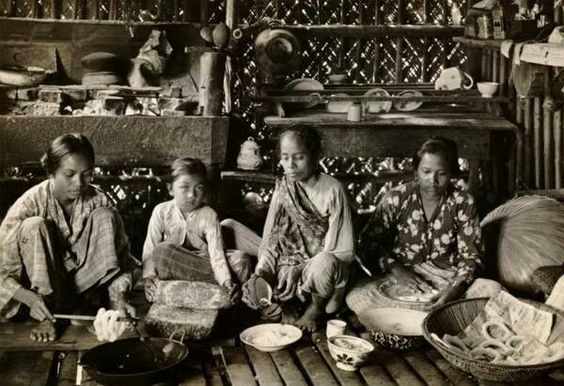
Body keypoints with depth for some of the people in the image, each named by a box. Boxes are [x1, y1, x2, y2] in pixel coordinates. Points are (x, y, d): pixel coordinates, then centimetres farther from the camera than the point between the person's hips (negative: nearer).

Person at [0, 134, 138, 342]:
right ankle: (46, 318, -23)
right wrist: (31, 299, -36)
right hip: (41, 289, -2)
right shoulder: (30, 204, -19)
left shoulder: (99, 202, -12)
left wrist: (119, 297, -26)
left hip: (83, 285, 2)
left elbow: (120, 256, -9)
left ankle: (86, 307, -17)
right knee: (34, 226, -27)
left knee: (104, 217, -18)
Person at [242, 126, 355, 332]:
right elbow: (270, 241, -2)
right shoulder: (283, 188, -1)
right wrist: (260, 274, -22)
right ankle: (284, 309, 9)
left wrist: (301, 269, -26)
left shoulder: (332, 189, -13)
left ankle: (315, 308, -5)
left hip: (325, 264, -3)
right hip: (291, 264, 3)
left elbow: (344, 251, -14)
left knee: (324, 263, -39)